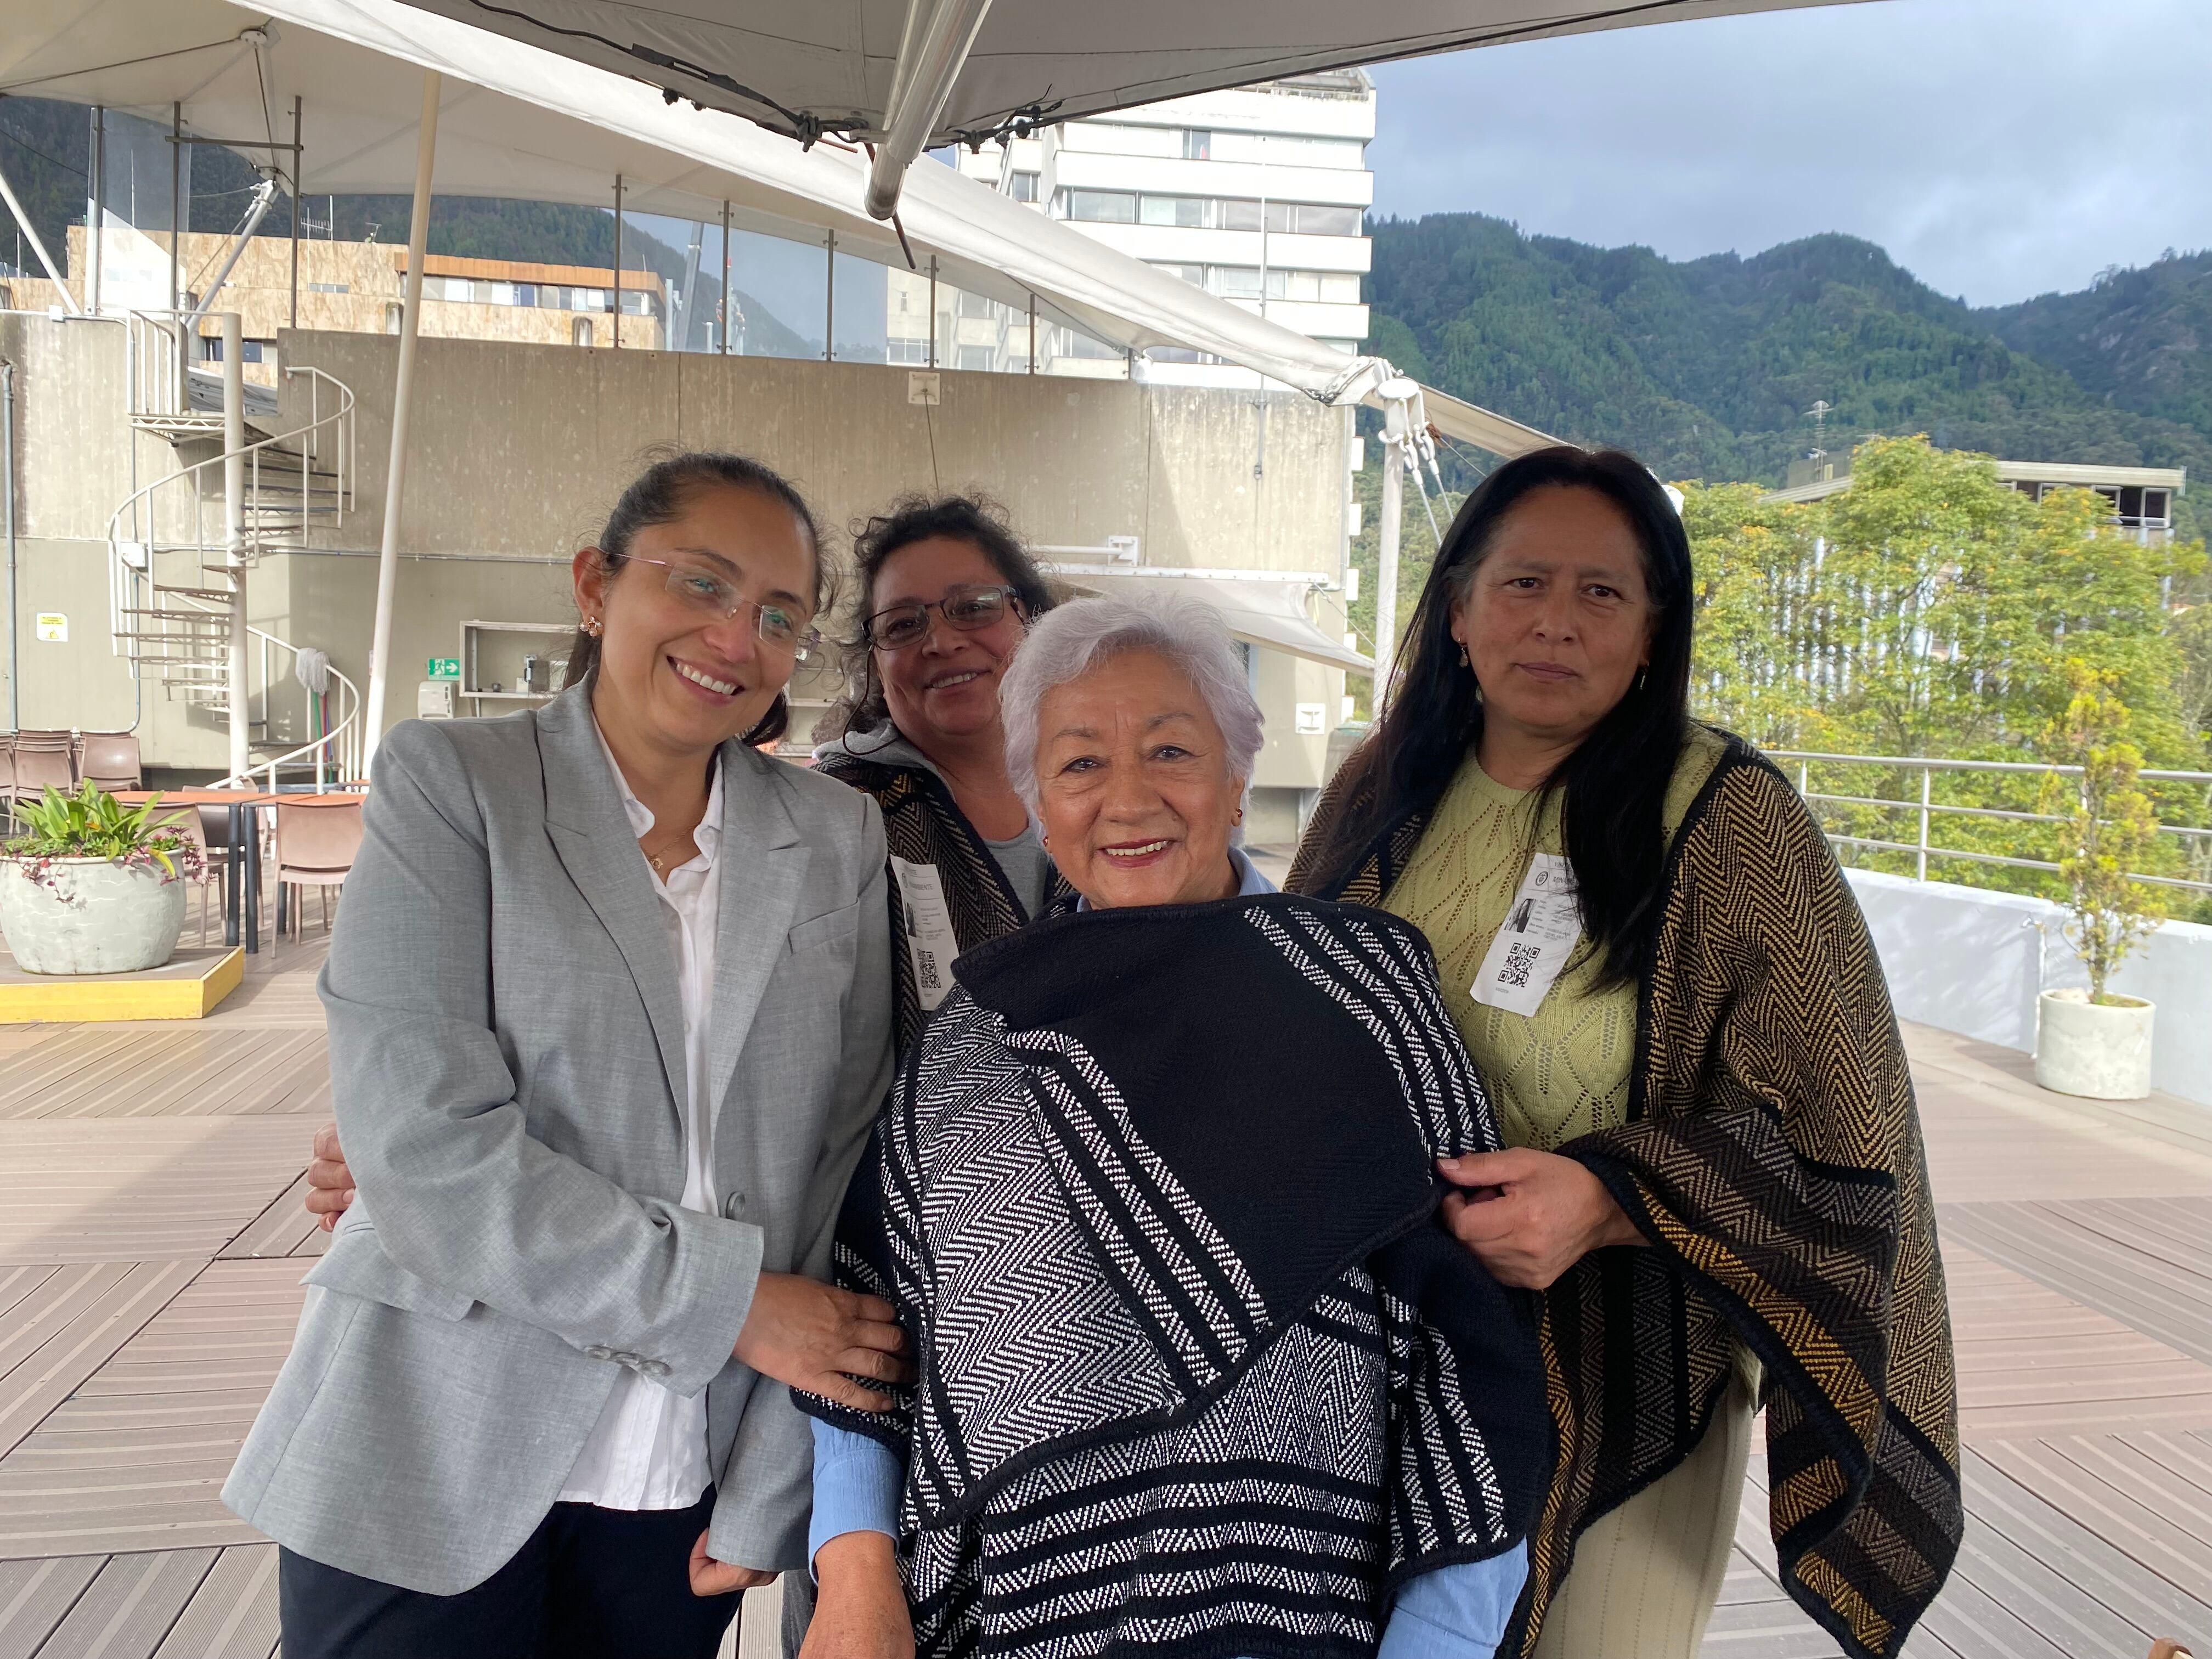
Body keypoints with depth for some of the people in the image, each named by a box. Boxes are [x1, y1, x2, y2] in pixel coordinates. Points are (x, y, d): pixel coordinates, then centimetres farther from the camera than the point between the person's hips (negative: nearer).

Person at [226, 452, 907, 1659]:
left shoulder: (840, 840, 1)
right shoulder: (449, 780, -6)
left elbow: (844, 1173, -1)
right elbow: (427, 1146, -15)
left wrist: (772, 1497, -4)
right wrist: (726, 1298, -16)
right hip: (432, 1465, -2)